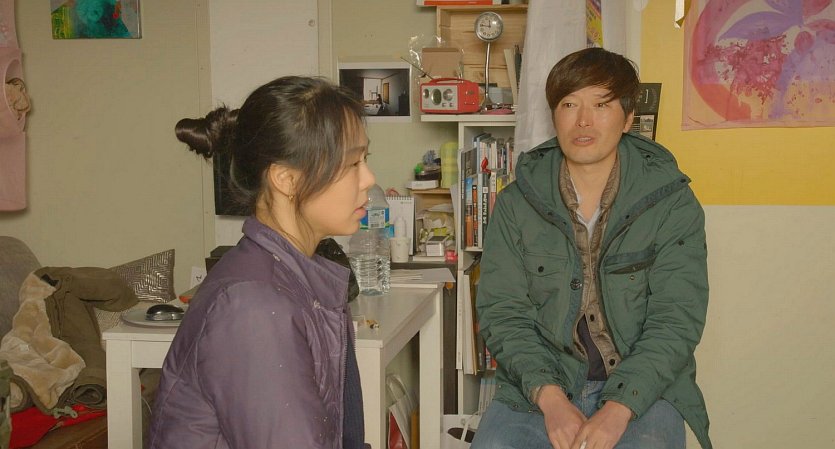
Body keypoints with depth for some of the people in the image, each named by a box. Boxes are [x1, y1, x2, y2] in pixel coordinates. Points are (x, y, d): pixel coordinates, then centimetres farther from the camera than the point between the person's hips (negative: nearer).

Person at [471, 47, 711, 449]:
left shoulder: (672, 204, 0)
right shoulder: (515, 205, 4)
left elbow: (675, 321, -6)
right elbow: (502, 312, -1)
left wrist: (618, 408, -20)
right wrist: (549, 397, -17)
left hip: (642, 389, -1)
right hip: (537, 387, 1)